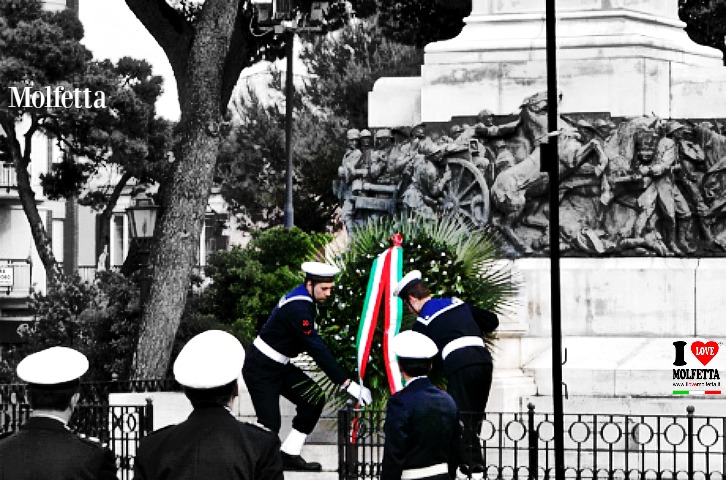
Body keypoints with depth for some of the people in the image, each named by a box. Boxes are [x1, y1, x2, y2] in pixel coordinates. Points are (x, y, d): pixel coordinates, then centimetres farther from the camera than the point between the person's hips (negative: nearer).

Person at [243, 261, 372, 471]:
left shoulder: (303, 299, 4)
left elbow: (314, 345, 14)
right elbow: (317, 349, -30)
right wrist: (347, 384, -30)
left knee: (314, 398, 0)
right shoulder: (298, 308, -27)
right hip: (261, 369, -9)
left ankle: (289, 455, 7)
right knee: (269, 424, -11)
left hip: (280, 367, 9)